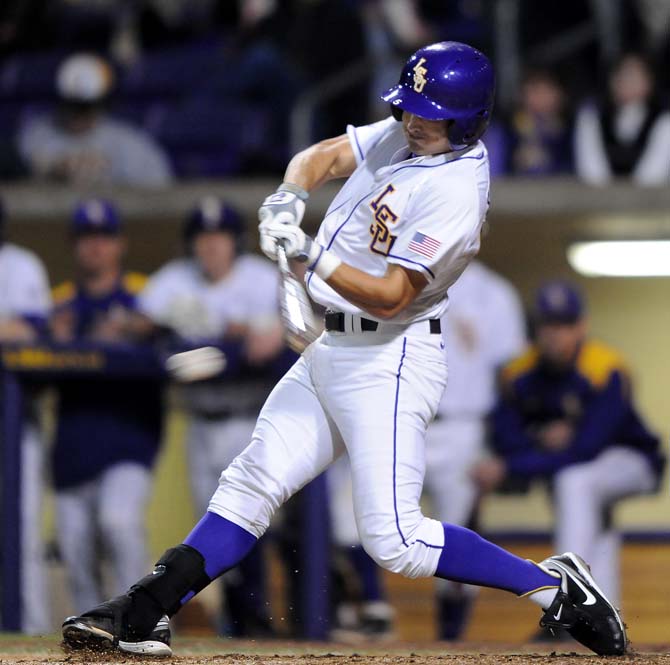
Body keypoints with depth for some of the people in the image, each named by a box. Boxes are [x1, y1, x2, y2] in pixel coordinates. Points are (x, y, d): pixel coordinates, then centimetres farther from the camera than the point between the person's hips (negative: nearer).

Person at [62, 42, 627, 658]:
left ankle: (554, 585, -6)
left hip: (390, 361, -9)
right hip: (330, 352, 9)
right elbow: (322, 157, 14)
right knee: (250, 485, 5)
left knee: (395, 540, -14)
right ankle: (147, 614, 5)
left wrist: (314, 258, -33)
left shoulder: (456, 191, -21)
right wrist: (288, 200, -7)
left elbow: (391, 297, -24)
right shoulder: (403, 133, 5)